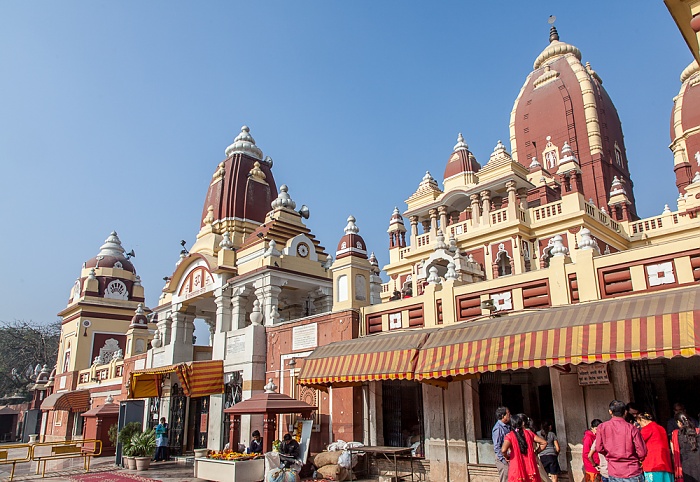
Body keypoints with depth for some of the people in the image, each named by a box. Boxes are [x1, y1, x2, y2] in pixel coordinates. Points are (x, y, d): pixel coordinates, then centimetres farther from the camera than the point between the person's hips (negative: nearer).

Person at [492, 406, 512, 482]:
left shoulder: (507, 427, 11)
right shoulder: (498, 428, -15)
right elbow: (497, 447, -17)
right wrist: (504, 460, -18)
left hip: (509, 458, 8)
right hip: (503, 459, -8)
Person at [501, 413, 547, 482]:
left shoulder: (509, 436, -5)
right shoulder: (529, 433, 5)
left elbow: (503, 450, -21)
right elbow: (544, 443, 7)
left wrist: (507, 457, 0)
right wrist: (535, 453, 15)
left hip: (516, 470, -3)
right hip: (530, 468, 3)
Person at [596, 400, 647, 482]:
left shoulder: (602, 427, -4)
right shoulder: (632, 428, -8)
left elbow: (599, 448, -3)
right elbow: (642, 452, -6)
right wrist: (635, 460, 15)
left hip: (614, 473, 1)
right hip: (633, 472, -1)